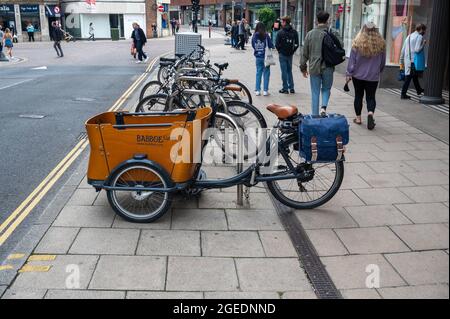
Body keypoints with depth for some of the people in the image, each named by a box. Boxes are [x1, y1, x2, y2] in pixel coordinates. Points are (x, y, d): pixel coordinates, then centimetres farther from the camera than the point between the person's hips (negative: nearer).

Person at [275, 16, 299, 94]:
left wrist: (279, 50, 5)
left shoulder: (280, 32, -12)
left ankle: (285, 89, 2)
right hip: (290, 54, 5)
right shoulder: (294, 32, 3)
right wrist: (292, 51, 12)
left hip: (282, 54, -5)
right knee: (289, 71, 15)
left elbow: (277, 44, -11)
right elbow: (296, 44, 4)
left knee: (284, 71, 1)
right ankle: (291, 88, 14)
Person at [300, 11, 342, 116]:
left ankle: (315, 115, 11)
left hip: (314, 68, 1)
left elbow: (305, 53, 5)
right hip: (328, 68, -1)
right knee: (326, 88, 18)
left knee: (315, 92, 9)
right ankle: (324, 107, -5)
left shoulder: (310, 34, 0)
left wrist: (303, 67, 13)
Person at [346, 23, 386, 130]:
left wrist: (349, 73, 2)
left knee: (358, 96, 12)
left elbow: (352, 60, -6)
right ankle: (371, 113, -18)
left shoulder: (357, 43, -9)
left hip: (358, 75, -1)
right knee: (371, 97, 8)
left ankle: (358, 118, 18)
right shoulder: (381, 44, -3)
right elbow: (383, 62, 8)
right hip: (373, 77, 1)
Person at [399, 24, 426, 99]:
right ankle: (403, 94, 0)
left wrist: (401, 61, 19)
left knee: (415, 76, 21)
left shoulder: (409, 36, 14)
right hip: (414, 61, -8)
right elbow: (417, 50, -20)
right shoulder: (419, 37, -9)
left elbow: (403, 50, 14)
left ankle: (419, 90, 35)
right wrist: (424, 43, -5)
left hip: (407, 61, 8)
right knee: (408, 78, -2)